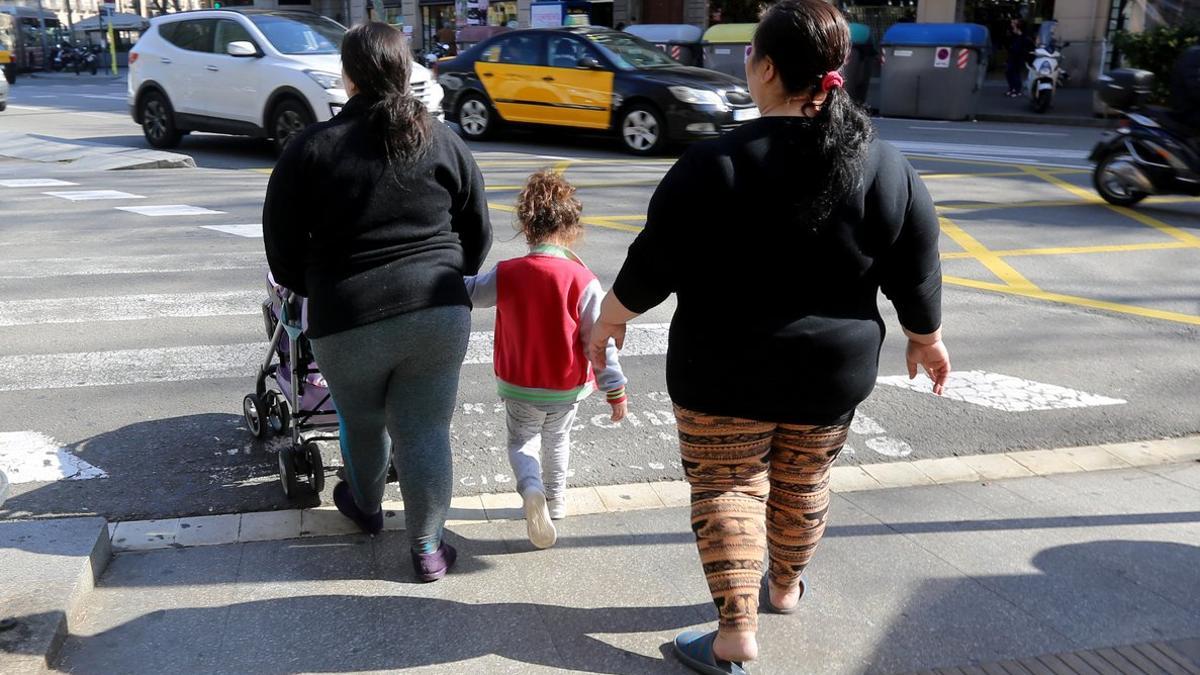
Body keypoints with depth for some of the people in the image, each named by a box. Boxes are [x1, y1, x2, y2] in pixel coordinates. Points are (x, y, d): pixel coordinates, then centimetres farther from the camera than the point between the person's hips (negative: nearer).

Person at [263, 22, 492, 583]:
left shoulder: (311, 148, -2)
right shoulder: (444, 142, 4)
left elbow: (283, 249, 2)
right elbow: (478, 237, 10)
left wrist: (315, 289, 20)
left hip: (347, 322, -1)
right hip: (438, 315, 1)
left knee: (363, 424, 23)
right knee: (425, 432, 9)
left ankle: (366, 507, 47)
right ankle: (428, 549, 17)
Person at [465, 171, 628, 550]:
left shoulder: (506, 275, -15)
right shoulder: (583, 280, -20)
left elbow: (470, 292, 2)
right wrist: (615, 389, -7)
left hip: (519, 388, 0)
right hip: (568, 389, 0)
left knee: (521, 442, 19)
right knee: (557, 441, 26)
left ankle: (531, 488, -10)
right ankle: (556, 500, 39)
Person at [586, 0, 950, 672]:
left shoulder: (713, 164, -17)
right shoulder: (890, 169, -6)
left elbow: (653, 266, -12)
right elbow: (917, 277, 1)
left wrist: (610, 319, 5)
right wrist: (927, 338, 19)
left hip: (726, 374, -4)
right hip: (834, 372, 4)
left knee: (727, 487, 10)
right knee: (804, 483, 22)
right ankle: (785, 586, 43)